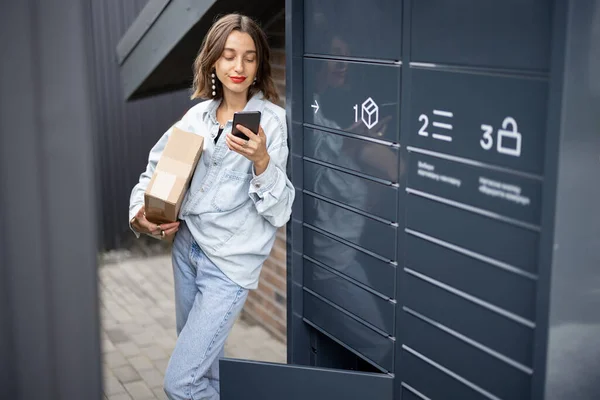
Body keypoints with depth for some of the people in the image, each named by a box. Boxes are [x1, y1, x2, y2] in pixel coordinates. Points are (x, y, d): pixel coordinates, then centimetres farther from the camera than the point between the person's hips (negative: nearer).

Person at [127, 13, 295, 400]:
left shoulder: (272, 120, -11)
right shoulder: (198, 115, 4)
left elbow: (280, 212, -15)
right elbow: (156, 170, 11)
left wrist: (261, 160, -30)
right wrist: (139, 213, -6)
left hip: (230, 261, -6)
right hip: (187, 247, 6)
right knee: (203, 357, 22)